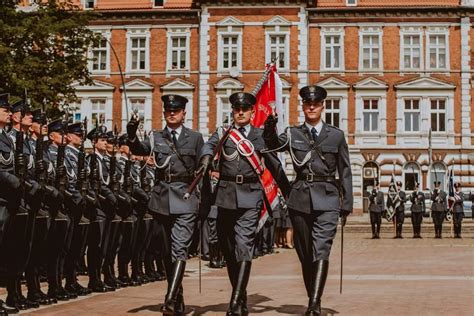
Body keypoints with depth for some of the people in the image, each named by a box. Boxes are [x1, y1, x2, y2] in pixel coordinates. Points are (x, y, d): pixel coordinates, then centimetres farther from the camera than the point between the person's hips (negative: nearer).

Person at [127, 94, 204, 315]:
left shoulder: (195, 138, 6)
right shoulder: (156, 137, 10)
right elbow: (140, 150, -7)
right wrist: (132, 137, -28)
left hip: (185, 199, -3)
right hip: (162, 199, 3)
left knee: (179, 249, -16)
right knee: (167, 252, 10)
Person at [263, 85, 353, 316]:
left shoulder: (336, 135, 7)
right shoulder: (292, 134, 8)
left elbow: (345, 172, 10)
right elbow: (273, 145, -12)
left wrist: (346, 205, 6)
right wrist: (270, 129, -34)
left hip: (327, 199, -2)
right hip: (300, 199, 2)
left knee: (321, 251, -15)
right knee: (305, 254, 8)